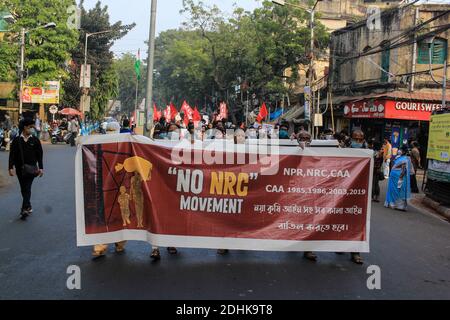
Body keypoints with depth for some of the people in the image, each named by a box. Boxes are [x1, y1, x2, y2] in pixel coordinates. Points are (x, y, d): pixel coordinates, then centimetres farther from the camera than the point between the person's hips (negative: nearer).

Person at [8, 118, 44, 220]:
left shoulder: (35, 140, 1)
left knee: (27, 189, -9)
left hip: (31, 169, -2)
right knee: (23, 189, 11)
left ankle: (25, 209, -15)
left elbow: (40, 155, 3)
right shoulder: (17, 141, 1)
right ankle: (28, 206, 25)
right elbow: (12, 155, 1)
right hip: (20, 169, 2)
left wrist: (41, 168, -1)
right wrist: (11, 167, -6)